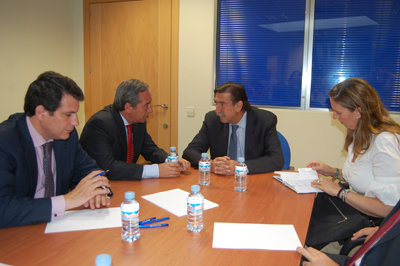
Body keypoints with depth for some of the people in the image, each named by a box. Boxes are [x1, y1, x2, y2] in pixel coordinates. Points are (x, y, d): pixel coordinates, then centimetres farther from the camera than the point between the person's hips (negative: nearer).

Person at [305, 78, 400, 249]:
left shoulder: (384, 142, -22)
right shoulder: (361, 134, 7)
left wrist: (339, 191, -15)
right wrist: (333, 172, 8)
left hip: (370, 220, -8)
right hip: (352, 202, 8)